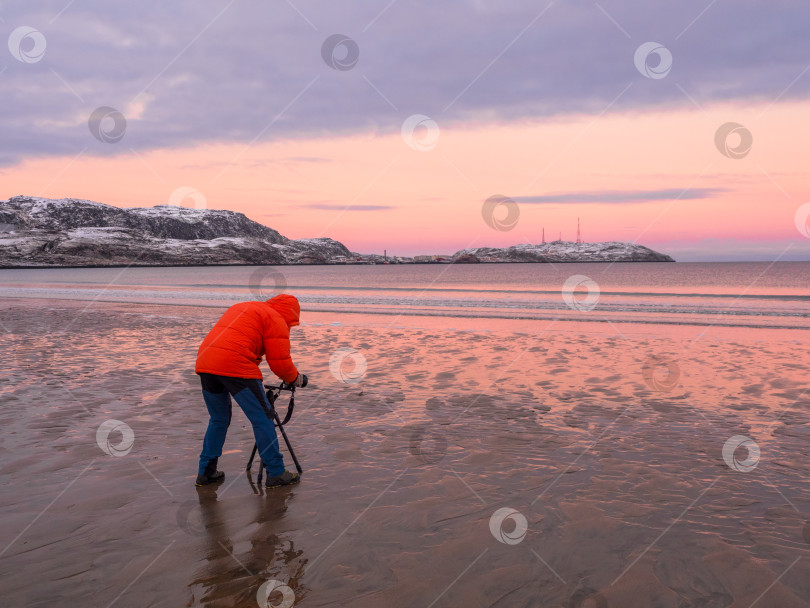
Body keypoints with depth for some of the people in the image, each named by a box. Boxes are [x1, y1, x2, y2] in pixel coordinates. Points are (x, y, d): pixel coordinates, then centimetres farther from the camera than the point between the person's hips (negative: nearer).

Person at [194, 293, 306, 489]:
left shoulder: (241, 308, 30)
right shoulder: (275, 319, 5)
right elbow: (279, 361, -1)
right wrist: (295, 378, 16)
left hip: (205, 362, 8)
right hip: (236, 367, -8)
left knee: (218, 420, 22)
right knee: (263, 419, 3)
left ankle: (206, 472, 25)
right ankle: (276, 473, 8)